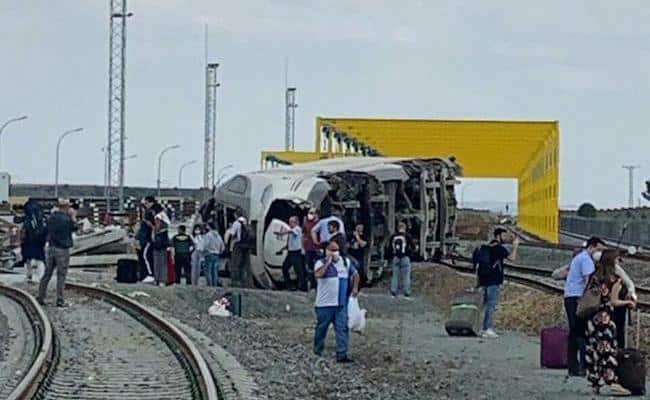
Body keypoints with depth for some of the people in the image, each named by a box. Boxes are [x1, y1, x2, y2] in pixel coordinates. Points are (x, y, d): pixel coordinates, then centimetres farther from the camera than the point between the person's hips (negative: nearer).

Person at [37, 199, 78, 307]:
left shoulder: (51, 217, 2)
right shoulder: (66, 219, -16)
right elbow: (74, 228, -1)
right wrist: (73, 217, 12)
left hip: (51, 248, 6)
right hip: (62, 249, -6)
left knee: (47, 274, 12)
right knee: (61, 276, 1)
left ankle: (41, 297, 15)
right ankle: (60, 300, 3)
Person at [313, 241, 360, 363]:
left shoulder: (345, 262, 9)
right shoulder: (321, 263, -6)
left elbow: (355, 274, 22)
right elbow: (318, 274, -27)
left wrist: (355, 287, 9)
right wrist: (328, 262, -20)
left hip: (341, 304, 3)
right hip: (325, 304, -3)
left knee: (342, 328, -4)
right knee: (321, 328, 8)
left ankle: (341, 355, -5)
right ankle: (317, 352, 23)